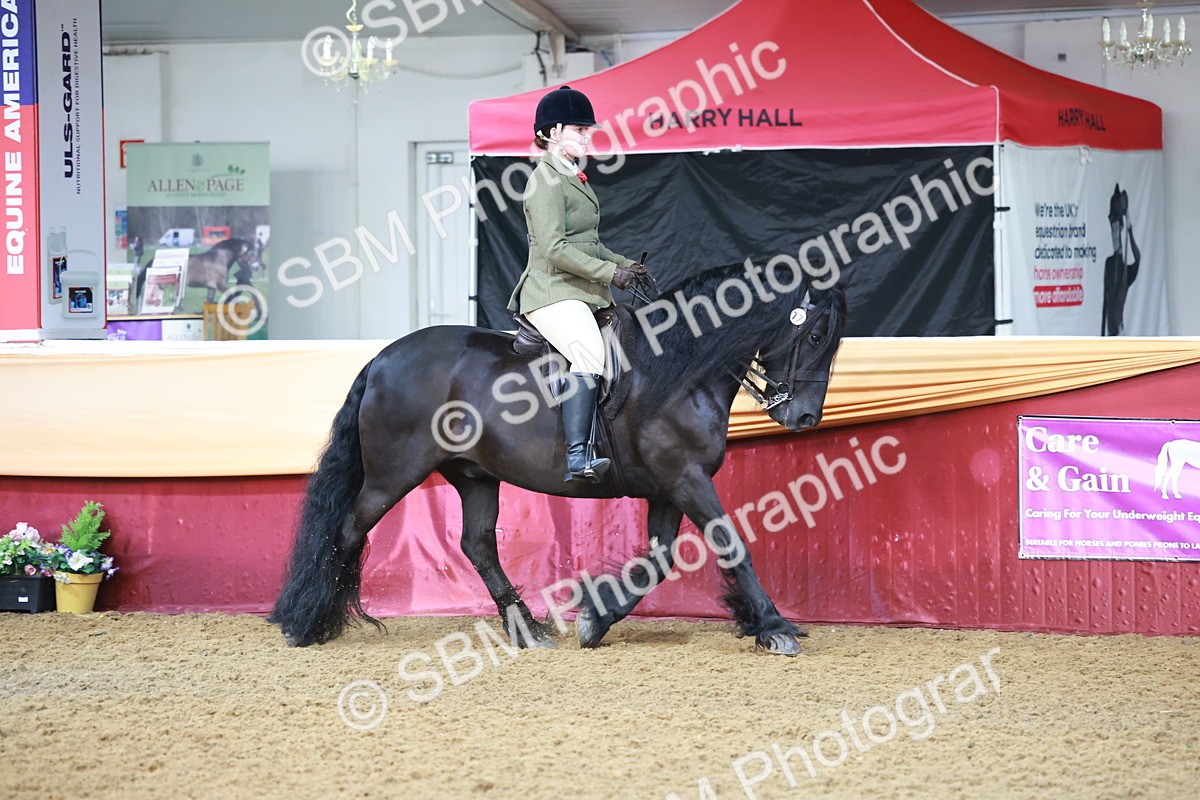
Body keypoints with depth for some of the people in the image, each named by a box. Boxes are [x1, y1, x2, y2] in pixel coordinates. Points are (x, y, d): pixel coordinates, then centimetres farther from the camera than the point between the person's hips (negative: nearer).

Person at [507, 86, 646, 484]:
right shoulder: (546, 181, -10)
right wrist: (610, 273, -19)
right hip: (553, 292, -11)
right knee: (590, 352, -30)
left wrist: (626, 265, 14)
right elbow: (554, 248, -19)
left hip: (583, 293, 11)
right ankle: (577, 457, -38)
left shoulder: (574, 178, 20)